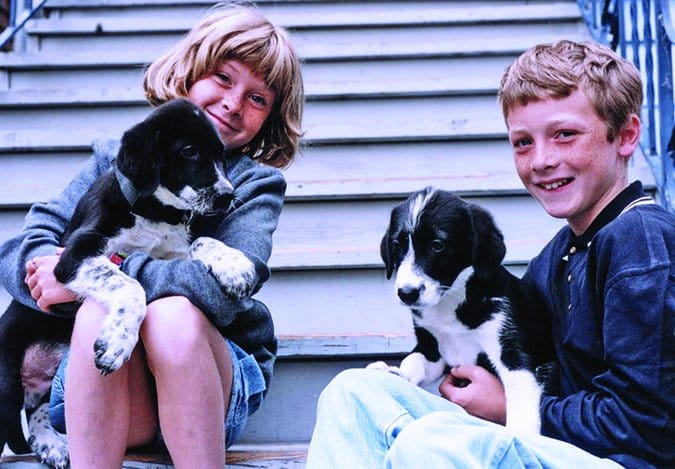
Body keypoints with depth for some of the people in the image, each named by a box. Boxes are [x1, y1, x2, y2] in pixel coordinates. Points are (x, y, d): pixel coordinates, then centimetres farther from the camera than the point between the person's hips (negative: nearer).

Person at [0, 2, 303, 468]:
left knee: (173, 314, -31)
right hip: (99, 388, 1)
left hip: (215, 383, -1)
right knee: (100, 313, -30)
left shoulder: (257, 184, 3)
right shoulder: (116, 159, 9)